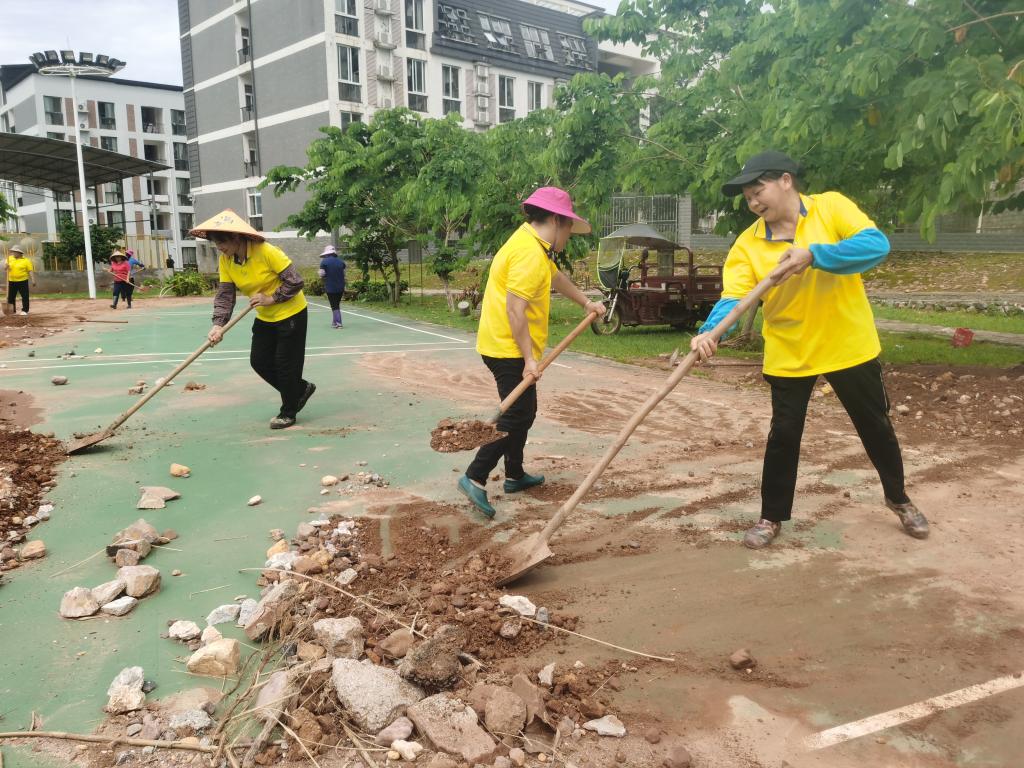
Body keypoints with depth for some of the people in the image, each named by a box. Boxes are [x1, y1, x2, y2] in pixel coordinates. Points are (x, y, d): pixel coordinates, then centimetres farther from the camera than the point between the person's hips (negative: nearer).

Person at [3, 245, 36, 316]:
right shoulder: (9, 259, 7)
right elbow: (5, 268, 10)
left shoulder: (26, 260, -6)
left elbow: (31, 271, -9)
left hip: (22, 281, -4)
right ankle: (11, 311, 18)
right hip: (11, 281, 4)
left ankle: (25, 310, 8)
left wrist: (33, 280, -16)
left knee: (25, 296, -1)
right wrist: (6, 266, -14)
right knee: (11, 296, 9)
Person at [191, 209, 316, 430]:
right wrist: (219, 324, -23)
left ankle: (288, 412, 17)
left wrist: (271, 298, -25)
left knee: (285, 364, -1)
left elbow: (295, 281, -23)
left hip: (291, 314, -7)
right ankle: (300, 389, 26)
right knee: (259, 361, 6)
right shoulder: (225, 261, -7)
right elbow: (225, 294, -10)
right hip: (265, 318, 7)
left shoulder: (266, 252, -26)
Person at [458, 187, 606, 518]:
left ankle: (515, 475, 29)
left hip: (506, 347, 10)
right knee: (516, 417, -8)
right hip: (509, 350, -10)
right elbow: (515, 309, -26)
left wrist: (586, 302, 38)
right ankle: (475, 478, -8)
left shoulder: (533, 243, 12)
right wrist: (529, 359, -25)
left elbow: (556, 276, 31)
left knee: (523, 412, 18)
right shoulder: (530, 253, -20)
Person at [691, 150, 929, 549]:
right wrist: (710, 332, -40)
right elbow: (733, 297, -20)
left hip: (849, 345, 0)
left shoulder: (831, 207, -10)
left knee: (875, 426, 16)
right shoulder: (747, 244, -8)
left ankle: (898, 499, 40)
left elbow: (877, 244, -24)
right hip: (789, 355, 1)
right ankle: (771, 517, 22)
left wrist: (814, 255, -37)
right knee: (784, 435, 4)